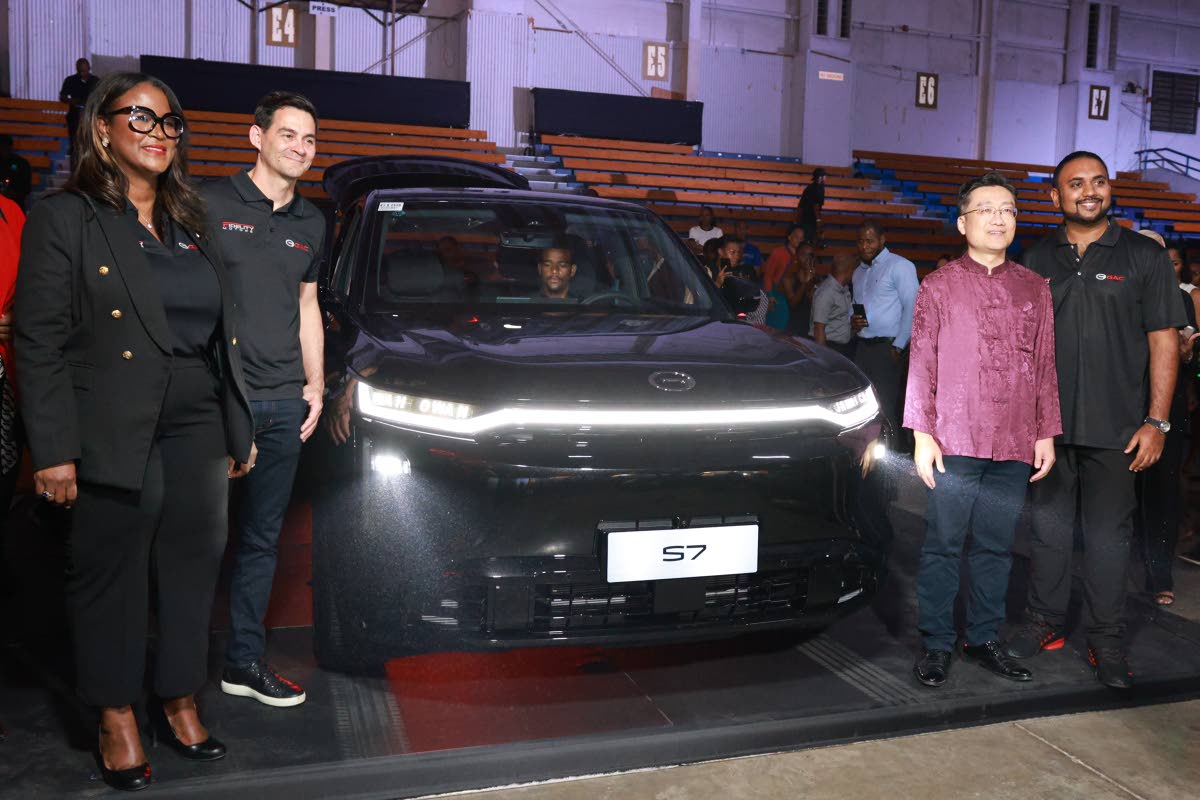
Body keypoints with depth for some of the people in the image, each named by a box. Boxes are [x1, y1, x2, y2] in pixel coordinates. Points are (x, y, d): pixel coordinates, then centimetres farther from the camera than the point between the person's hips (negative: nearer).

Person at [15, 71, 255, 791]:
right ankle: (117, 719, 22)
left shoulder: (191, 225, 15)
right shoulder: (64, 220, -3)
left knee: (194, 570, 11)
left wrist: (238, 431, 13)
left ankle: (182, 704, 27)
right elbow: (41, 343, -8)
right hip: (115, 436, -5)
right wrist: (54, 450, -14)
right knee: (113, 578, 5)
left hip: (199, 433, 5)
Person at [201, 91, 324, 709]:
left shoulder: (311, 223, 16)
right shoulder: (211, 204, -2)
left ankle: (245, 661, 20)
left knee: (262, 537, 10)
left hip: (283, 404, 5)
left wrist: (314, 384, 14)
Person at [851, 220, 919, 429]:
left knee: (886, 410, -9)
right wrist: (853, 321, 6)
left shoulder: (899, 266, -3)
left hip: (886, 348, -7)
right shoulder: (859, 272, 21)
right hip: (861, 346, 7)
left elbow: (912, 307, -10)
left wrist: (898, 346, -15)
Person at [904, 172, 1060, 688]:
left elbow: (1046, 367, 13)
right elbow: (921, 364, 0)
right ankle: (936, 644, 12)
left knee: (996, 547, 10)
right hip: (955, 442, -3)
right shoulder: (938, 286, 3)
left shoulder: (1034, 289, 12)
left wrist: (1047, 434, 9)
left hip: (1015, 446, 3)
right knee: (943, 546, 1)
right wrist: (921, 433, -5)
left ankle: (984, 638, 23)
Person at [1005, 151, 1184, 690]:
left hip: (1115, 428, -2)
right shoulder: (1038, 261, 9)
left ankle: (1106, 641, 16)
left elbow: (1163, 341, -1)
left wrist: (1157, 421, -8)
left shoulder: (1143, 257, 1)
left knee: (1108, 535, 4)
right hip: (1047, 423, 3)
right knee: (1048, 527, 11)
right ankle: (1045, 622, 25)